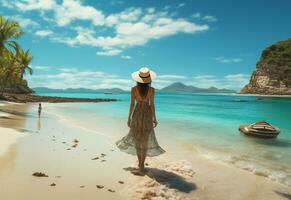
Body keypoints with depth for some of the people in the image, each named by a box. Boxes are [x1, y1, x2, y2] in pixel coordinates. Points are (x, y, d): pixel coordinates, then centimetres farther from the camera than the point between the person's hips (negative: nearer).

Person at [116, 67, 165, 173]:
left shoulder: (134, 89, -8)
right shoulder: (151, 89, -10)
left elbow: (132, 104, -6)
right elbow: (152, 105, -8)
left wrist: (129, 118, 3)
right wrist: (154, 119, 2)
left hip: (137, 115, 1)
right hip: (147, 115, -1)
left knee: (137, 138, 18)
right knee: (146, 139, 10)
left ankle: (140, 162, 27)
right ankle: (142, 165, 13)